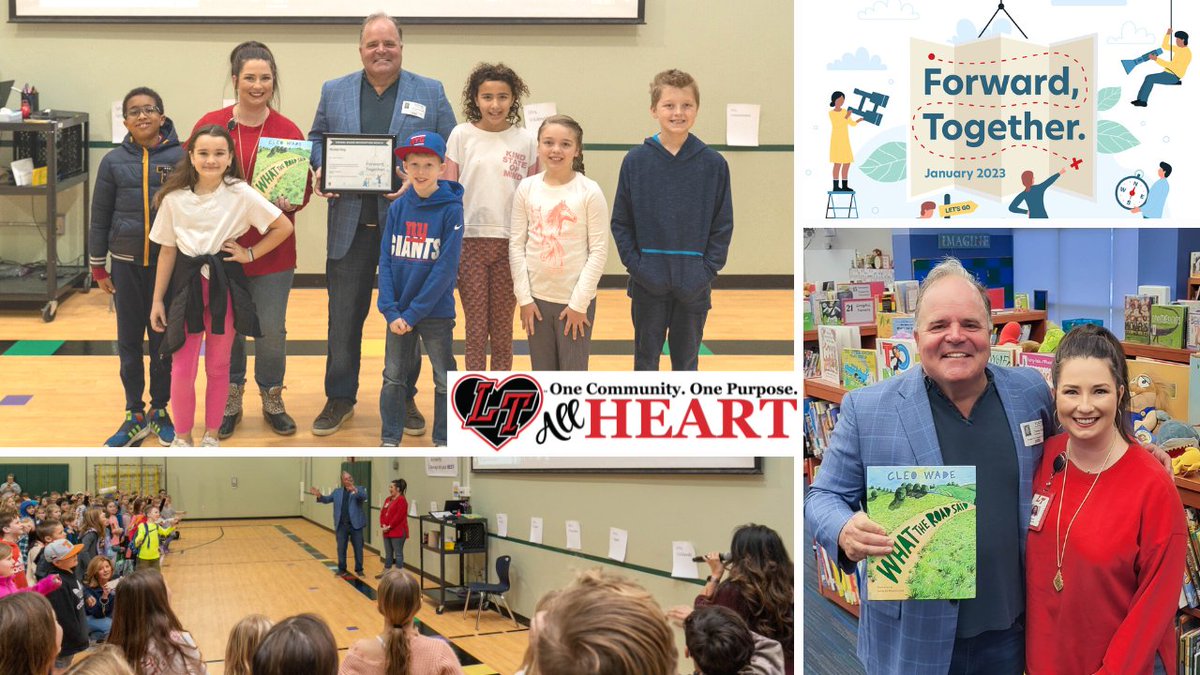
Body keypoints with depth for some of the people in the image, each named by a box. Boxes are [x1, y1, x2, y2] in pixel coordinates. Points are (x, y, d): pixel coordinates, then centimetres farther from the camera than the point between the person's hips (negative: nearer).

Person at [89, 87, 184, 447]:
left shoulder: (179, 157, -6)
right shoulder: (114, 161, 0)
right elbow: (100, 216, 5)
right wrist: (98, 267, 5)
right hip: (126, 263, 2)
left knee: (164, 339, 7)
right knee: (129, 340, 7)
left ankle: (159, 410, 21)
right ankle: (134, 415, 16)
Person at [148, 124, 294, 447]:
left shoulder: (241, 194, -8)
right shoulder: (174, 198, -2)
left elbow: (284, 227, -3)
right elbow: (167, 251, 4)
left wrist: (250, 254, -4)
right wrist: (158, 300, 5)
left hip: (224, 284, -1)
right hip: (187, 284, 1)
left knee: (218, 367, 10)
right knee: (182, 369, -1)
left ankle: (211, 435, 25)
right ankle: (182, 437, 17)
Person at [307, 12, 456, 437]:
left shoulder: (430, 93, 3)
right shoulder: (334, 92, 9)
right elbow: (316, 140, 14)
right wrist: (321, 170, -7)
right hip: (351, 223, 1)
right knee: (344, 314, 6)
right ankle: (340, 397, 18)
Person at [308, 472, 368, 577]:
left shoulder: (359, 490, -1)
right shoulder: (337, 492, 10)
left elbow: (364, 496, -21)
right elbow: (327, 499, 9)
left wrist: (355, 490, -41)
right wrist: (319, 496, -13)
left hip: (355, 524, -3)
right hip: (342, 525, 3)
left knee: (358, 548, 5)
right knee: (341, 548, 8)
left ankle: (359, 569, 15)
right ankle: (342, 569, 19)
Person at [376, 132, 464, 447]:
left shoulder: (451, 209, -11)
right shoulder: (398, 208, 0)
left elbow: (446, 267, -15)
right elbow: (385, 260, -1)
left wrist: (414, 313, -16)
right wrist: (391, 311, -12)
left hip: (436, 312, -3)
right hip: (398, 312, 4)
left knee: (445, 379, 6)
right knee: (393, 376, 12)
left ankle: (443, 442, 17)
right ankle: (390, 440, 22)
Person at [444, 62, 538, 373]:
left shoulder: (526, 140, 3)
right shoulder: (461, 135, 1)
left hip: (510, 242, 1)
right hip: (470, 240, -1)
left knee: (503, 329, 8)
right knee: (475, 327, 2)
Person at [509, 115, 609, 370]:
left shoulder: (589, 191, -8)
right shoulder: (527, 188, 0)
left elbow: (599, 251, -8)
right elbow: (517, 245, 3)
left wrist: (579, 303, -11)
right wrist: (524, 297, -3)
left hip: (576, 300, -3)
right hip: (537, 298, 3)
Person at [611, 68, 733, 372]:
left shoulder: (713, 164, -3)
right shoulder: (636, 161, -3)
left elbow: (723, 225, 0)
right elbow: (620, 221, 1)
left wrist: (708, 269, -8)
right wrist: (634, 264, -8)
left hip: (694, 286, 0)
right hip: (648, 282, 0)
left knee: (687, 357, 11)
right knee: (646, 356, 10)